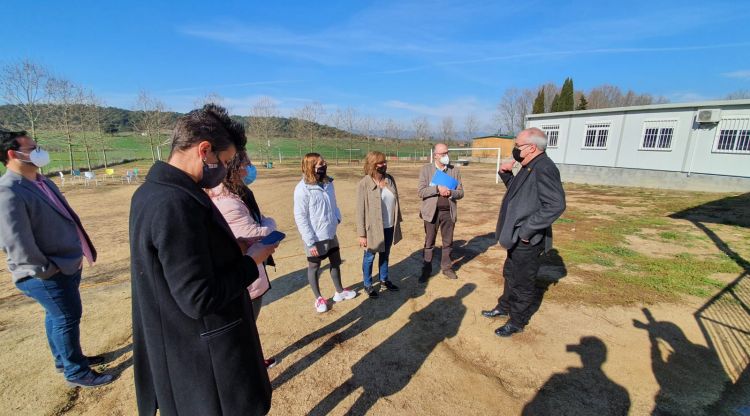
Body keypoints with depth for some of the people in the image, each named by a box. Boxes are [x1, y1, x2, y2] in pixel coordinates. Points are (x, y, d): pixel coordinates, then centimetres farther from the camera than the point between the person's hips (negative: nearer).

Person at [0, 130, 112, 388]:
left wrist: (77, 253, 13)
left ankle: (65, 359, 41)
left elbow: (65, 220, 16)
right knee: (67, 318, 4)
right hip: (47, 275, -9)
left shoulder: (42, 182, 8)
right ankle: (76, 372, 22)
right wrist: (48, 271, -16)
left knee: (57, 316, 23)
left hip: (68, 264, 9)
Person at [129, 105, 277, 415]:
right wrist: (251, 261, -17)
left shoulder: (151, 191, 2)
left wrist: (229, 248, 2)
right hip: (205, 359, -9)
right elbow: (199, 299, -29)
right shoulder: (177, 204, -30)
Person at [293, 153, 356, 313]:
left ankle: (339, 292, 42)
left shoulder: (328, 183, 0)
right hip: (315, 238, -6)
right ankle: (318, 298, 35)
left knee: (336, 263, 21)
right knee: (314, 267, 14)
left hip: (331, 234, 7)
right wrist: (311, 242, -20)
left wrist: (337, 218, -3)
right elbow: (300, 217, -19)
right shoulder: (303, 189, -20)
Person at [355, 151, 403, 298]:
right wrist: (362, 234, -15)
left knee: (385, 255, 22)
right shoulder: (364, 184, -17)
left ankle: (384, 280, 42)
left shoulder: (390, 179, 0)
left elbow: (395, 201, 8)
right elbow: (360, 210, -15)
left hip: (389, 227, 5)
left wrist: (398, 221, 9)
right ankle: (368, 284, 32)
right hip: (374, 228, -5)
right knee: (369, 257, 13)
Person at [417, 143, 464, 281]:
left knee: (448, 242, 13)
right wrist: (437, 188, -22)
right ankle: (426, 270, 21)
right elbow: (421, 192, -11)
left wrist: (450, 192, -19)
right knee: (429, 243, 9)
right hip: (432, 211, -2)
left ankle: (446, 267, 30)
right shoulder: (426, 169, -3)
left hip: (449, 211, 2)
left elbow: (460, 193, 2)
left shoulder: (455, 170, 4)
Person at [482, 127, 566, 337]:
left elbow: (556, 205, -30)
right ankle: (504, 307, 44)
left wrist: (526, 230, -26)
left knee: (523, 282, 8)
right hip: (516, 237, 10)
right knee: (510, 274, 24)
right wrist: (505, 174, 5)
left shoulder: (544, 169, -22)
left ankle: (517, 322, 27)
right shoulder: (529, 168, 8)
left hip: (527, 241, -9)